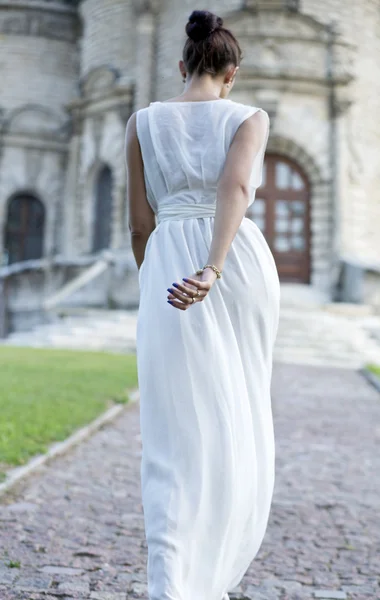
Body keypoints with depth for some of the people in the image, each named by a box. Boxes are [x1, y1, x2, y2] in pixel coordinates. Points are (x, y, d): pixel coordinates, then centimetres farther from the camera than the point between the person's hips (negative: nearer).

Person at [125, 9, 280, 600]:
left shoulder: (143, 122, 8)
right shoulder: (250, 118, 3)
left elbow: (140, 224, 8)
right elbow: (235, 188, -17)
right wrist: (213, 270, -28)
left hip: (167, 263, 1)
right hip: (241, 263, 0)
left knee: (179, 434, 0)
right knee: (238, 421, 16)